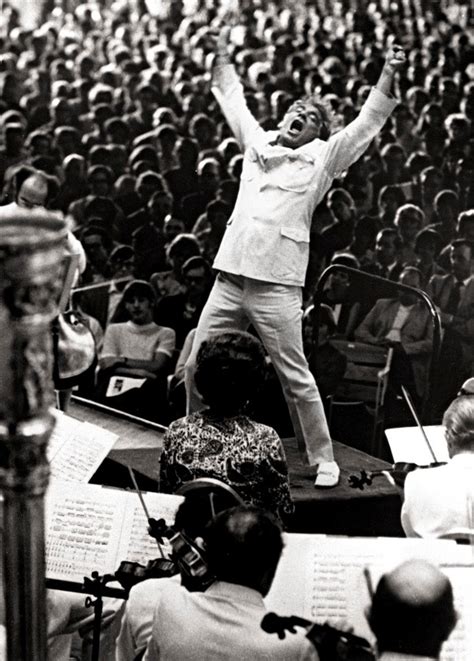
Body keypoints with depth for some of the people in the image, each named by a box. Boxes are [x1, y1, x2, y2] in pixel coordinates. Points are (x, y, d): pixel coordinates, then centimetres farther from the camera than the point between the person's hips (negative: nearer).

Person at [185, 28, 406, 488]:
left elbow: (366, 123, 0)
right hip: (228, 278, 5)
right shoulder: (258, 142, 18)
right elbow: (234, 102, 31)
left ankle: (323, 461, 11)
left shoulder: (322, 158, 7)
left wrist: (387, 76, -8)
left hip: (277, 285, -4)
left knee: (295, 378, -3)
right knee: (195, 367, 8)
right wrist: (223, 57, 36)